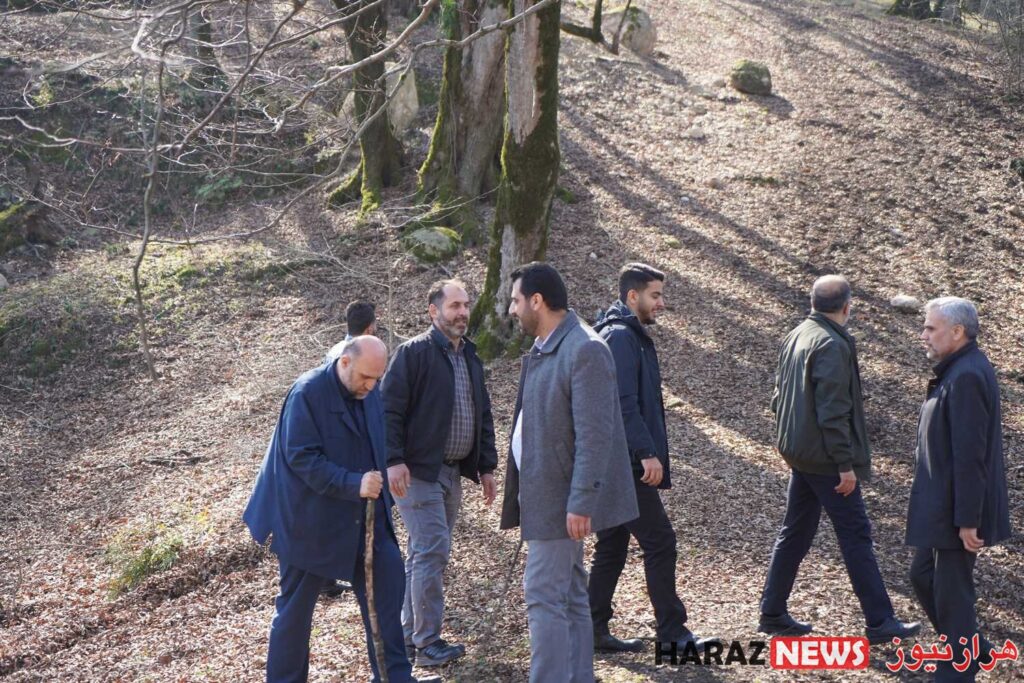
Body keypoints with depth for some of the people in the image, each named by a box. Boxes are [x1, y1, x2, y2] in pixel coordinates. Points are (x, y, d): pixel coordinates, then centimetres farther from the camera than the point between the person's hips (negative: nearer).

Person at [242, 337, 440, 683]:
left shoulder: (371, 393, 3)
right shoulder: (307, 393, -19)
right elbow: (302, 457, -23)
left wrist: (382, 497, 9)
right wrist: (353, 485, -30)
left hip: (365, 517, 6)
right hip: (312, 521, -6)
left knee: (387, 586, 2)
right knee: (296, 606, 6)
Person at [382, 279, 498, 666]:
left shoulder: (470, 357, 15)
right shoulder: (414, 352, -10)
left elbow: (483, 414, 20)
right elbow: (389, 408, -13)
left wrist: (486, 466, 16)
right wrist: (394, 460, -21)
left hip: (453, 472, 8)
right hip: (419, 472, -8)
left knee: (423, 553, 13)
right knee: (433, 551, -10)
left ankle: (411, 636, 22)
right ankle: (427, 642, -2)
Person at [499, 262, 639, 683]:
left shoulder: (584, 350, -18)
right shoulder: (542, 349, 11)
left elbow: (594, 436, -22)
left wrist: (580, 503, -24)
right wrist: (520, 493, 14)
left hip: (561, 498, -9)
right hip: (545, 492, 9)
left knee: (544, 597, -7)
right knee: (570, 597, 15)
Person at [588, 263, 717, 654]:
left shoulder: (629, 336, 20)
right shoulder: (620, 337, -13)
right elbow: (624, 402, -22)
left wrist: (646, 452, 21)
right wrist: (647, 452, -25)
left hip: (617, 464, 11)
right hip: (626, 463, -11)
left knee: (611, 548, 12)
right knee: (659, 542, -5)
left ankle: (595, 631, 16)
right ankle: (672, 631, 0)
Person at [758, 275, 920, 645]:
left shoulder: (795, 337, 10)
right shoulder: (832, 345, -19)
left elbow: (780, 397, 17)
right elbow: (832, 411, -22)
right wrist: (846, 464, -17)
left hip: (799, 452, 9)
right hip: (825, 457, -9)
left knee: (795, 531, 15)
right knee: (855, 535, -2)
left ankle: (772, 613, 20)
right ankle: (880, 622, 4)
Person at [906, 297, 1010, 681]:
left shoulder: (966, 377, -22)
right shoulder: (958, 371, 11)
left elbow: (970, 454, -24)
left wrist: (967, 520, -23)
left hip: (957, 509, -10)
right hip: (943, 506, 10)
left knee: (951, 591, 2)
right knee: (923, 576, 19)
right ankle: (972, 648, 33)